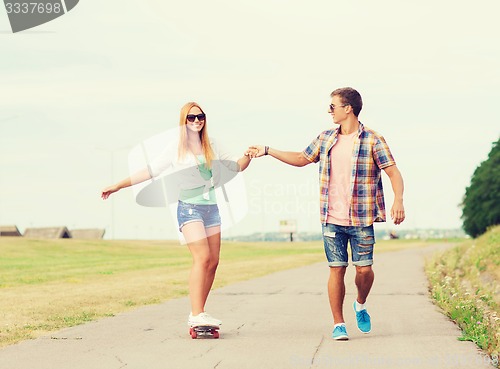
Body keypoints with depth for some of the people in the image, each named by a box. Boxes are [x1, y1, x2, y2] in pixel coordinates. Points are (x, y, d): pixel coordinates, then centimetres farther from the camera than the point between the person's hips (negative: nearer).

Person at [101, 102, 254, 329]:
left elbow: (237, 166, 18)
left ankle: (198, 313, 6)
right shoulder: (175, 148, 2)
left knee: (213, 262, 0)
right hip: (190, 208, -5)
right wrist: (118, 186, -1)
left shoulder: (212, 146, 12)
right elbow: (150, 171, 3)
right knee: (202, 257, -20)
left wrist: (248, 156, -4)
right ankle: (196, 315, -23)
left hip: (212, 208, 5)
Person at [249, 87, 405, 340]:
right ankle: (338, 324, 10)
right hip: (331, 220, 3)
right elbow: (302, 159, 24)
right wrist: (267, 151, 23)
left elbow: (393, 172, -10)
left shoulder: (373, 140, -5)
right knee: (336, 269, 1)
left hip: (361, 220, -3)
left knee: (364, 269, -4)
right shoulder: (326, 139, 10)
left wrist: (398, 201, -26)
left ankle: (361, 306, 27)